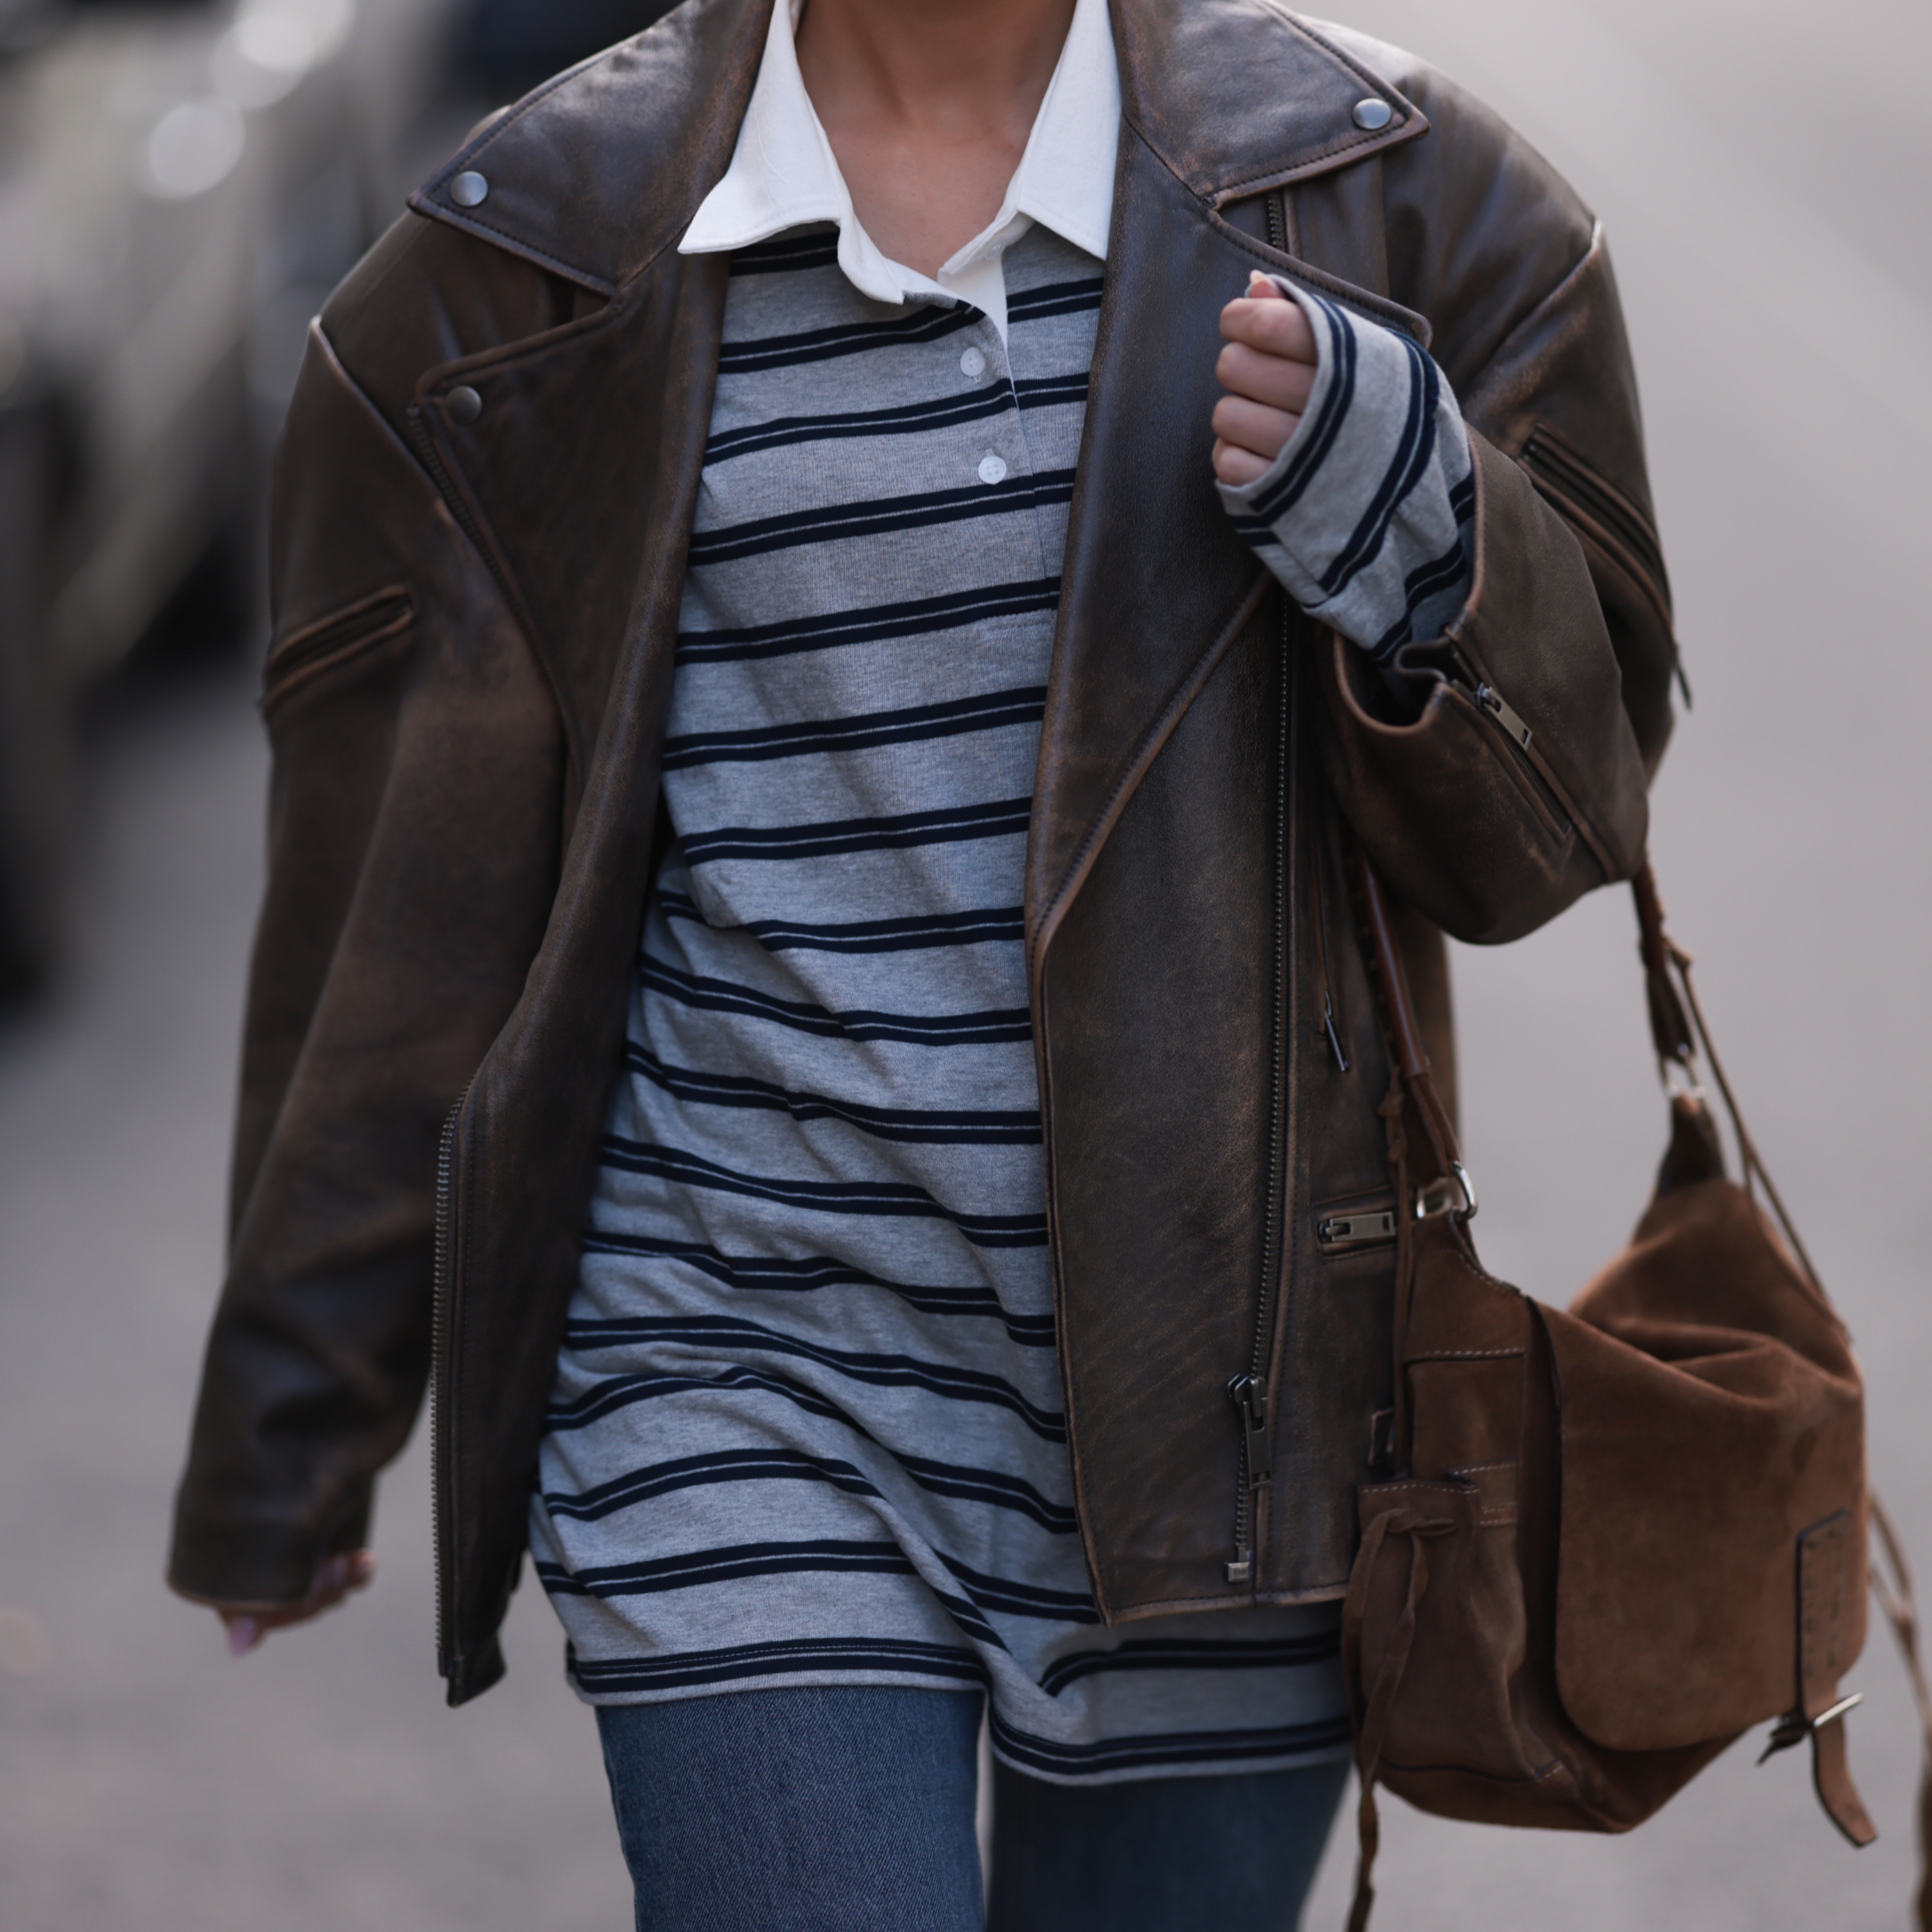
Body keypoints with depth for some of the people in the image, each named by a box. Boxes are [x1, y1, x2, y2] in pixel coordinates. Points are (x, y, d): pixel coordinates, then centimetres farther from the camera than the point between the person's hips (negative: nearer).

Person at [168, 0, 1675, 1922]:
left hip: (1204, 1387, 1)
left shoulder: (1378, 193, 1)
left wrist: (1402, 524, -20)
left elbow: (1556, 798, 2)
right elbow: (399, 900, 4)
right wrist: (286, 1441, 9)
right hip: (737, 1393, -1)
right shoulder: (522, 267, 0)